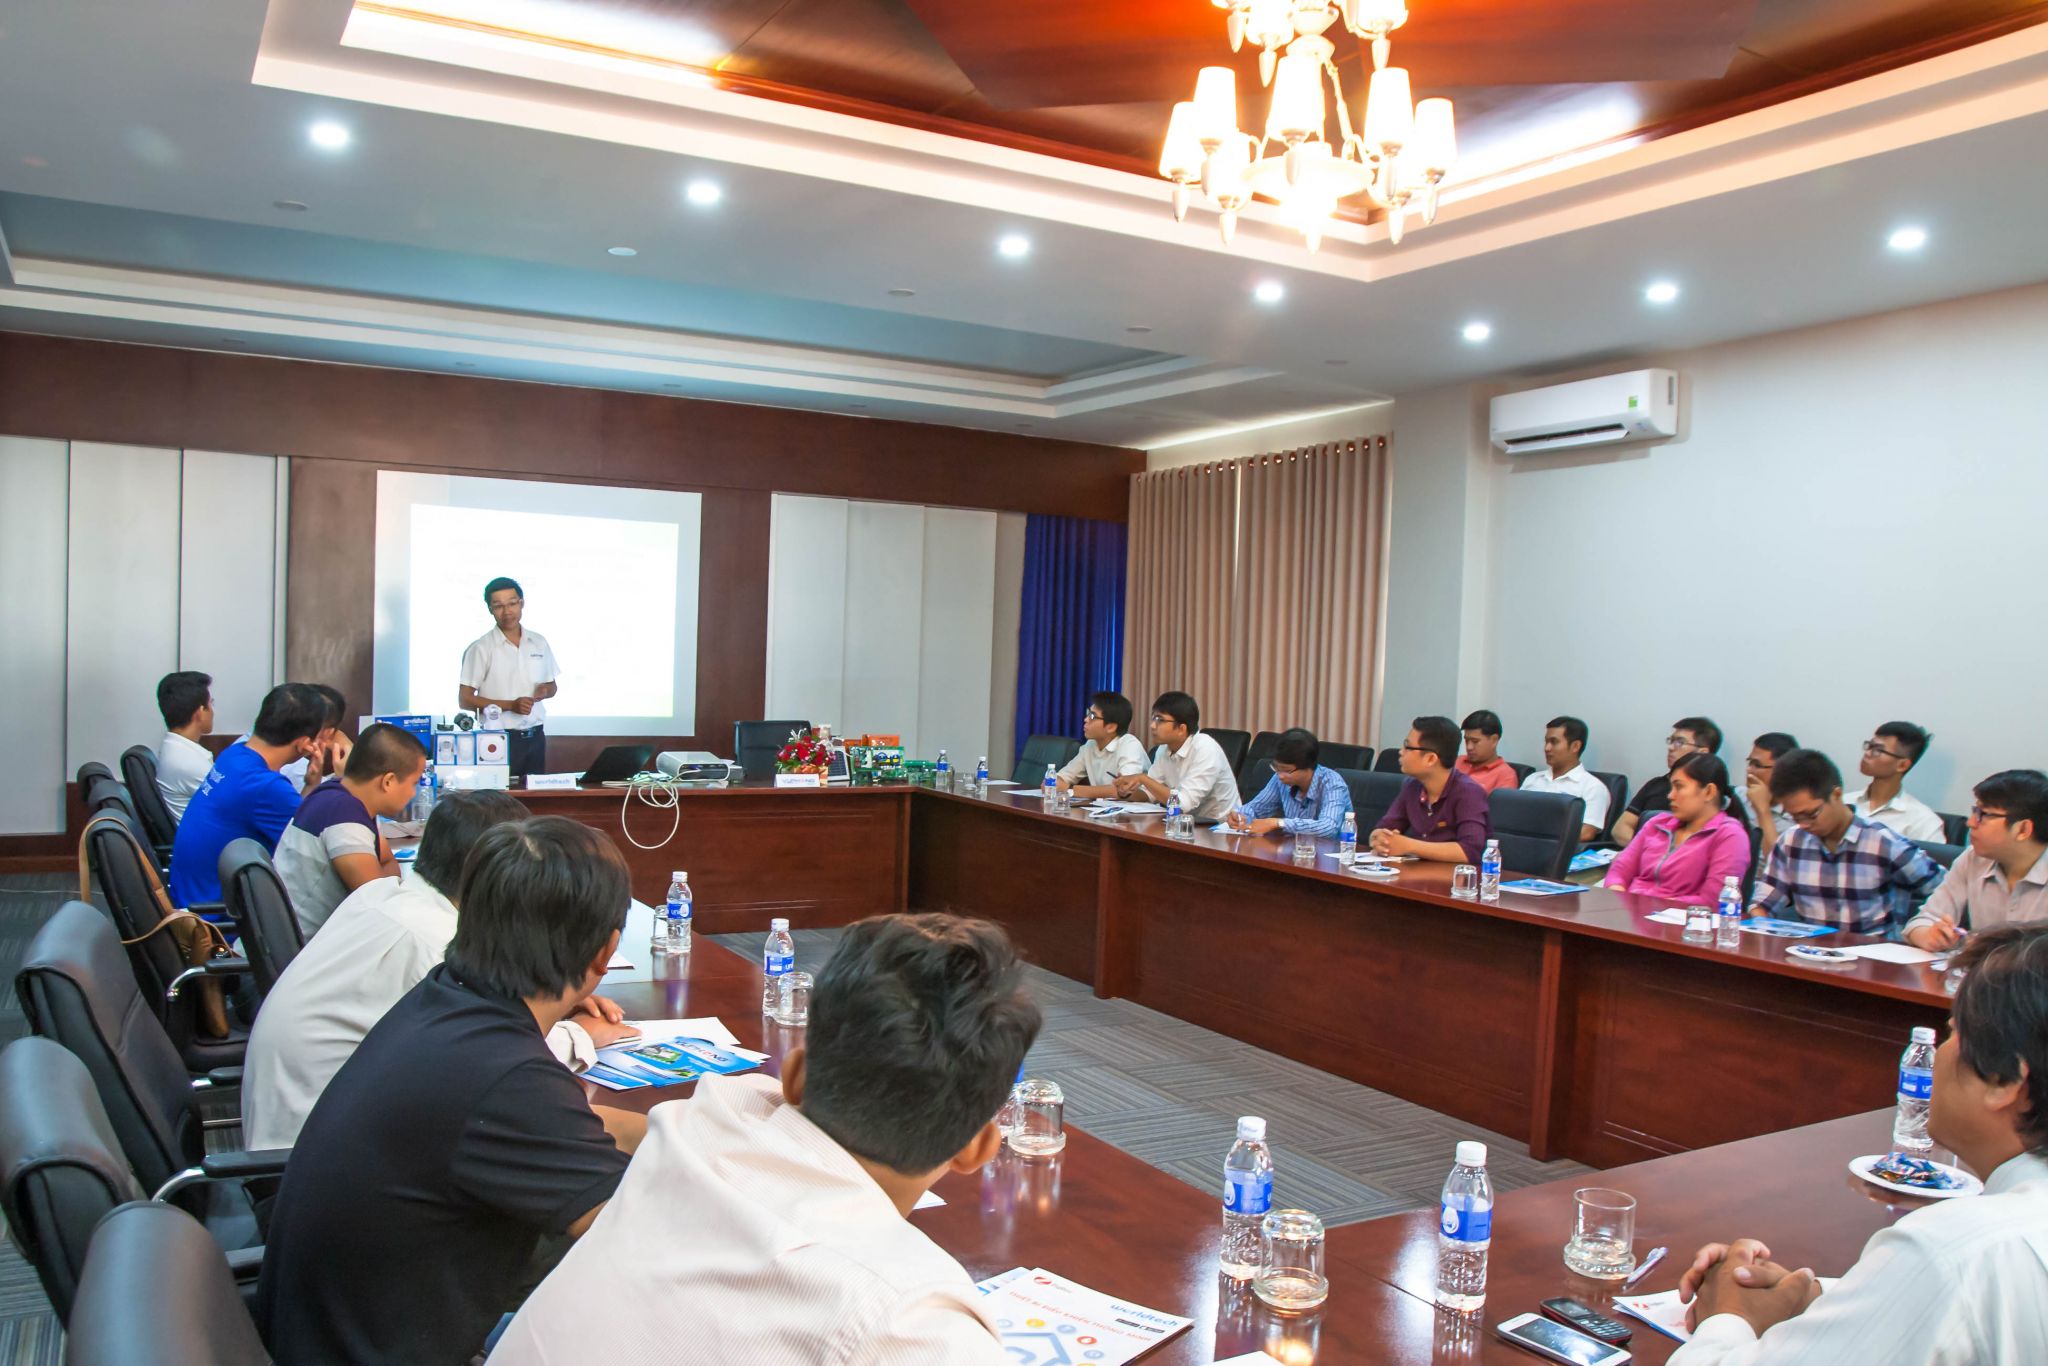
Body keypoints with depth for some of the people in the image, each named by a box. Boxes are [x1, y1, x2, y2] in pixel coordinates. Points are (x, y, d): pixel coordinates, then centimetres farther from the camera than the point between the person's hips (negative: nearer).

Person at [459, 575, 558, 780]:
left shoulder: (539, 643, 9)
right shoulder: (481, 648, -5)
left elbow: (552, 686, 21)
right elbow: (464, 700, -6)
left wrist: (545, 691, -3)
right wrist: (511, 705, -16)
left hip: (535, 737, 4)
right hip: (500, 739, -4)